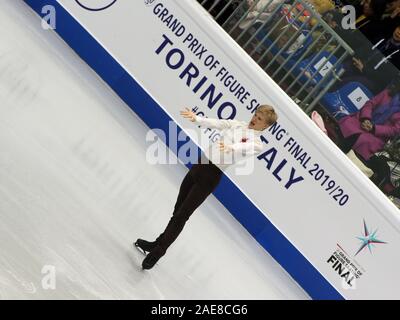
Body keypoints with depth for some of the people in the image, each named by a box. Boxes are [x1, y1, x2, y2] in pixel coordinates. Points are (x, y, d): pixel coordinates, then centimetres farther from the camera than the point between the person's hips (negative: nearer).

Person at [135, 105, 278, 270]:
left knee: (181, 216, -6)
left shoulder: (257, 143, -7)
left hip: (211, 176, -6)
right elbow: (215, 123, -2)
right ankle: (157, 244, 26)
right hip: (200, 163, 6)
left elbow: (244, 149, -28)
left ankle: (157, 252, 4)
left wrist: (231, 147, -49)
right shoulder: (238, 124, 10)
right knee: (177, 211, 12)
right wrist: (196, 118, -20)